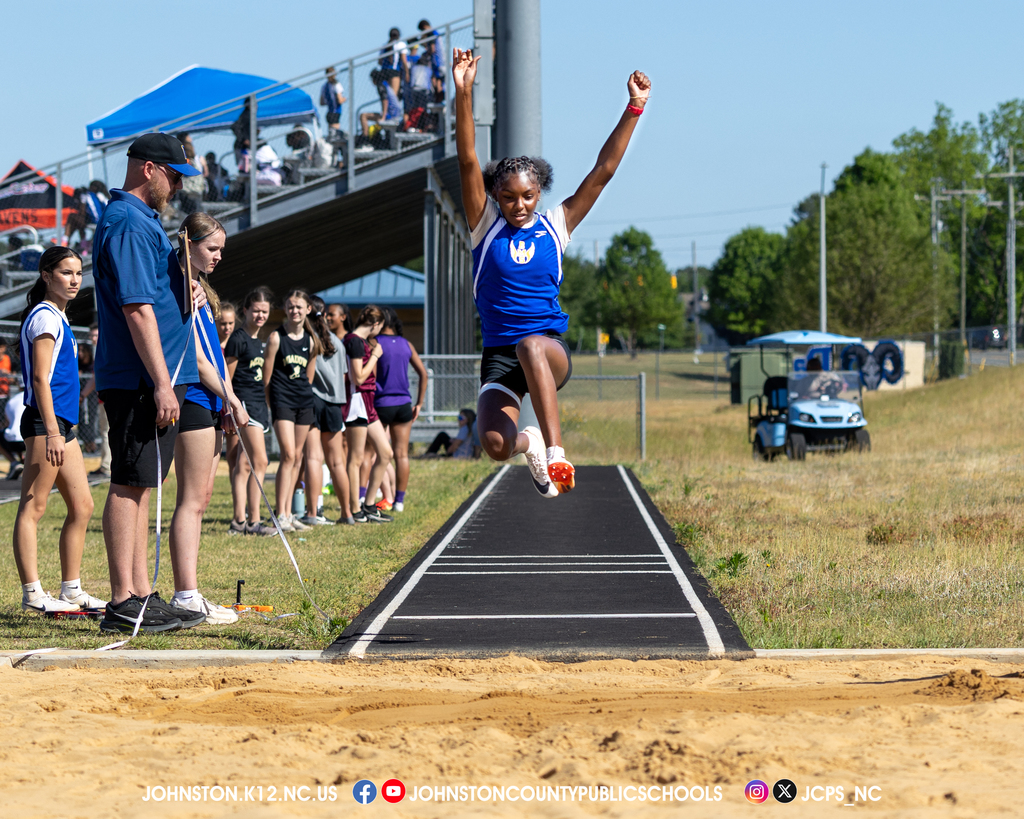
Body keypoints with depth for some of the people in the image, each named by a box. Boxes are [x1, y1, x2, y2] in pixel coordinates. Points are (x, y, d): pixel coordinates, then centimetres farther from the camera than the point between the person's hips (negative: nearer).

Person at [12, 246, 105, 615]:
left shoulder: (58, 317, 20)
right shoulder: (45, 316, -9)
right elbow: (40, 377, -17)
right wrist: (51, 431, -22)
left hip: (62, 423, 10)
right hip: (44, 420, -10)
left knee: (82, 505, 10)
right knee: (32, 506, -7)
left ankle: (71, 590, 14)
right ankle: (32, 593, -8)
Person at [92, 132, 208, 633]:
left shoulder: (139, 219, 19)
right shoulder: (129, 223, -14)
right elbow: (137, 309, -21)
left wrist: (185, 294, 9)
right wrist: (161, 383, -23)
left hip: (152, 380, 11)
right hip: (139, 380, -11)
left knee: (140, 486, 11)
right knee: (130, 484, -8)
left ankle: (141, 596, 16)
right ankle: (124, 603, -7)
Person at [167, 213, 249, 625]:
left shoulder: (198, 287, 20)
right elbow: (195, 355, -15)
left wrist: (228, 401, 12)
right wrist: (230, 398, -12)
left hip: (211, 402, 10)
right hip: (193, 400, -10)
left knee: (199, 499, 8)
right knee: (192, 499, -11)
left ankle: (188, 594, 10)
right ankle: (186, 595, -13)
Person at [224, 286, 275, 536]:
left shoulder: (258, 341, 16)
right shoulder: (238, 339, -10)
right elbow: (227, 377, -10)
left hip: (258, 402, 9)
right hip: (244, 402, -9)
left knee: (244, 464, 7)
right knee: (260, 461, -13)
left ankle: (239, 520, 7)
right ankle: (254, 521, -12)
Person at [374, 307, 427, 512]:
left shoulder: (375, 343, -7)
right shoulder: (406, 344, 8)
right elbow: (423, 373, 9)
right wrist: (419, 404, 13)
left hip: (381, 404, -4)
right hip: (403, 404, 4)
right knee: (401, 454, 6)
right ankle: (399, 500, 6)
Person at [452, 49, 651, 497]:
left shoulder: (555, 226, 8)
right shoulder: (486, 224, 5)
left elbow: (602, 172, 4)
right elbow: (468, 161, -7)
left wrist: (634, 110, -3)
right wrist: (463, 94, -19)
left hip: (551, 350, -1)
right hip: (499, 356, 1)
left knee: (530, 345, -39)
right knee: (495, 445, -22)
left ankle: (555, 450, -43)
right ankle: (530, 442, 15)